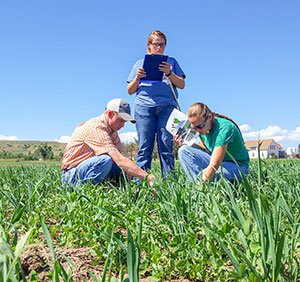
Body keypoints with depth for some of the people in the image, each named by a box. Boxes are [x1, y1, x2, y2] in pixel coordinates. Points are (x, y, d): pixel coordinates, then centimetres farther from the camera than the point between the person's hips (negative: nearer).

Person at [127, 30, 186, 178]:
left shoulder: (171, 61, 21)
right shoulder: (140, 63, 22)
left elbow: (181, 85, 10)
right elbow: (130, 91, 17)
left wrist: (169, 73, -6)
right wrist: (137, 78, -3)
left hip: (167, 106, 0)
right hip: (144, 107, 0)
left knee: (166, 146, -8)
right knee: (145, 146, -7)